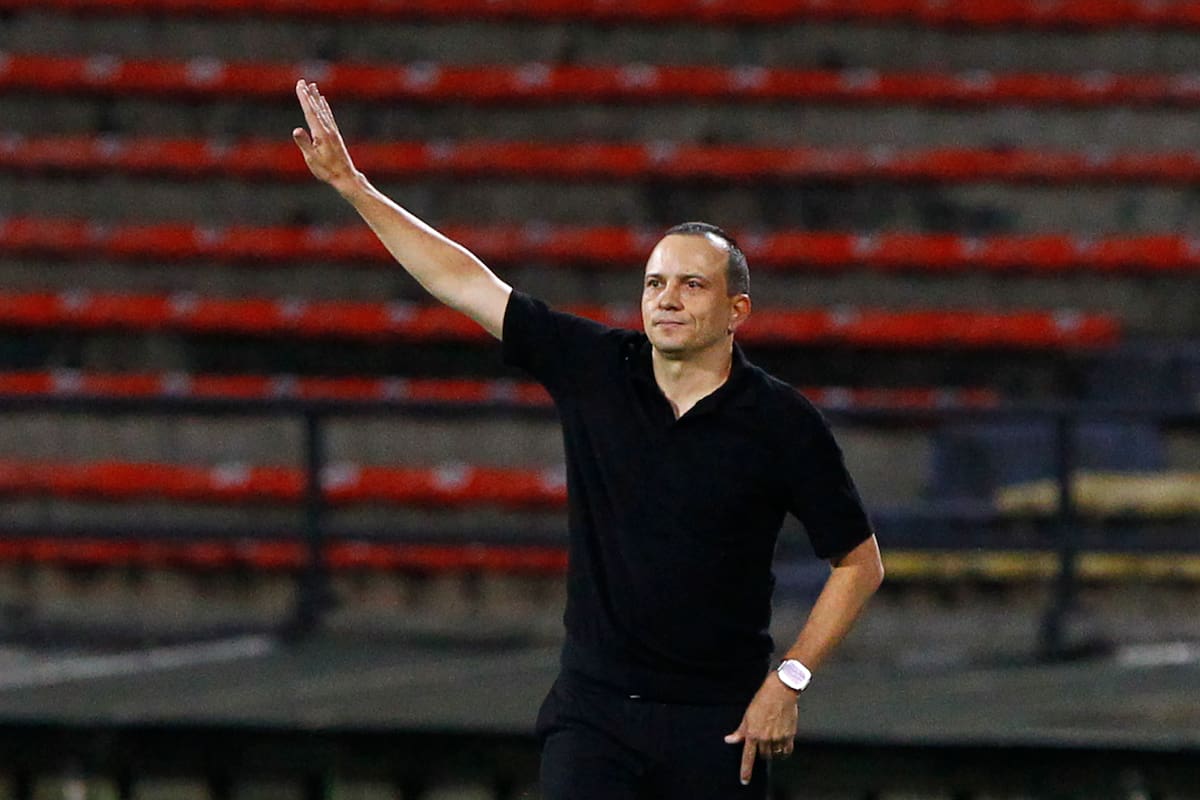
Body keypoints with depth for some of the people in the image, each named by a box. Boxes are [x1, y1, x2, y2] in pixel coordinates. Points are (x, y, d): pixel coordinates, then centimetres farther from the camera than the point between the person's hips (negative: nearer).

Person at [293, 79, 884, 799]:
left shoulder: (781, 421, -4)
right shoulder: (594, 370, 2)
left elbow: (860, 563, 3)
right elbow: (465, 283, 6)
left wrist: (791, 679, -5)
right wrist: (353, 185, 5)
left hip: (716, 725, -1)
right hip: (593, 707, 1)